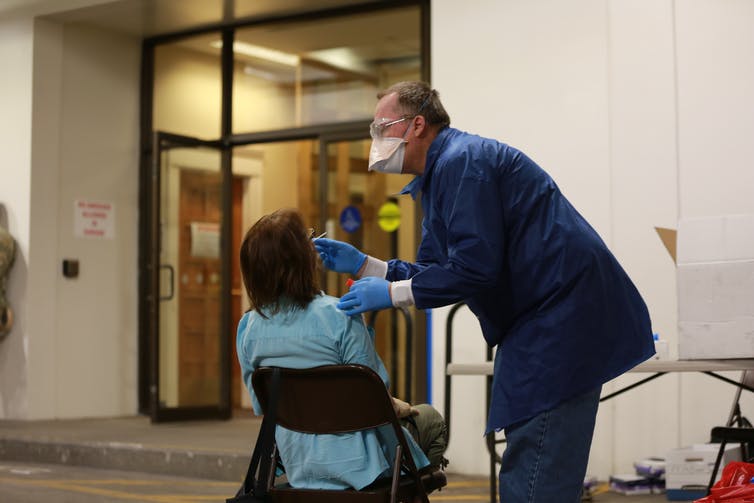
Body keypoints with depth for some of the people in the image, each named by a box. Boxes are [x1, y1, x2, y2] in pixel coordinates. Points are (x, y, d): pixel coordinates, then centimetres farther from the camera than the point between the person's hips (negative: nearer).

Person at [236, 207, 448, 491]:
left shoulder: (247, 328, -6)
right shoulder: (340, 316, -24)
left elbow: (261, 405, 6)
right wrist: (396, 407, 7)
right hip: (353, 466, -6)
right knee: (430, 419, 25)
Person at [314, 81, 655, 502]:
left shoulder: (462, 162, -14)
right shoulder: (442, 173, 20)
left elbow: (475, 267, -22)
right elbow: (439, 274, 20)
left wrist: (391, 293, -15)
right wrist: (362, 264, 13)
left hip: (563, 315, -11)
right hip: (546, 322, 11)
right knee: (527, 464, 15)